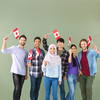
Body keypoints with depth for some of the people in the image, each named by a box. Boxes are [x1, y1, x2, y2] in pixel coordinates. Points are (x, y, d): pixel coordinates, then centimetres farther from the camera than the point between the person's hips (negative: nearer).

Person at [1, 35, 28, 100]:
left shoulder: (26, 52, 13)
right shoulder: (14, 48, 2)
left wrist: (26, 74, 15)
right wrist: (5, 42, -24)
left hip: (23, 73, 4)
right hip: (15, 72, -4)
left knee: (20, 89, 6)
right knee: (17, 88, -11)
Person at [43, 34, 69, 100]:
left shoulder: (66, 53, 1)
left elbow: (67, 65, 1)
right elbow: (45, 47, 13)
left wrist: (65, 75, -1)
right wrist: (45, 39, -2)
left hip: (61, 74, -1)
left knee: (62, 89, 8)